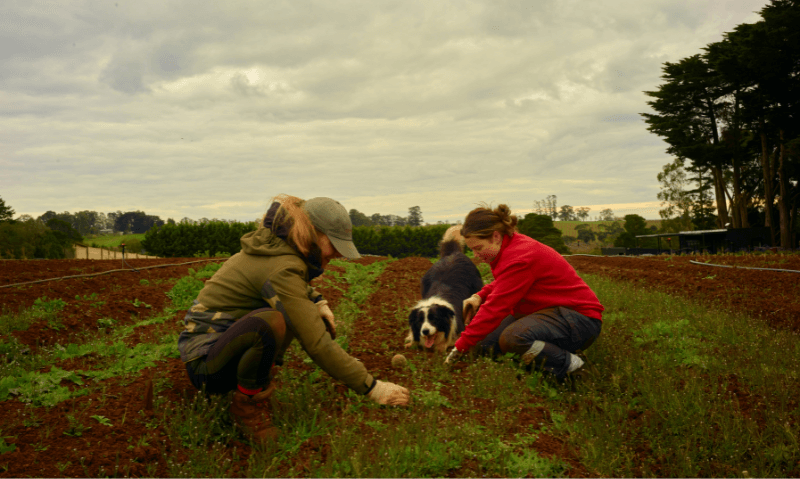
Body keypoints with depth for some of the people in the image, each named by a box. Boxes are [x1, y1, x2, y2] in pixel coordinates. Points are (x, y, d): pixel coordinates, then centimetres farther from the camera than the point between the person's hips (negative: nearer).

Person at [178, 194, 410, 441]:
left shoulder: (279, 247, 4)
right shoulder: (282, 268, -25)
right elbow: (317, 344, -27)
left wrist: (318, 301, 7)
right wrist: (372, 388, -22)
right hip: (205, 361, -10)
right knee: (270, 322, -37)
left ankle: (256, 385, 11)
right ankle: (246, 405, -11)